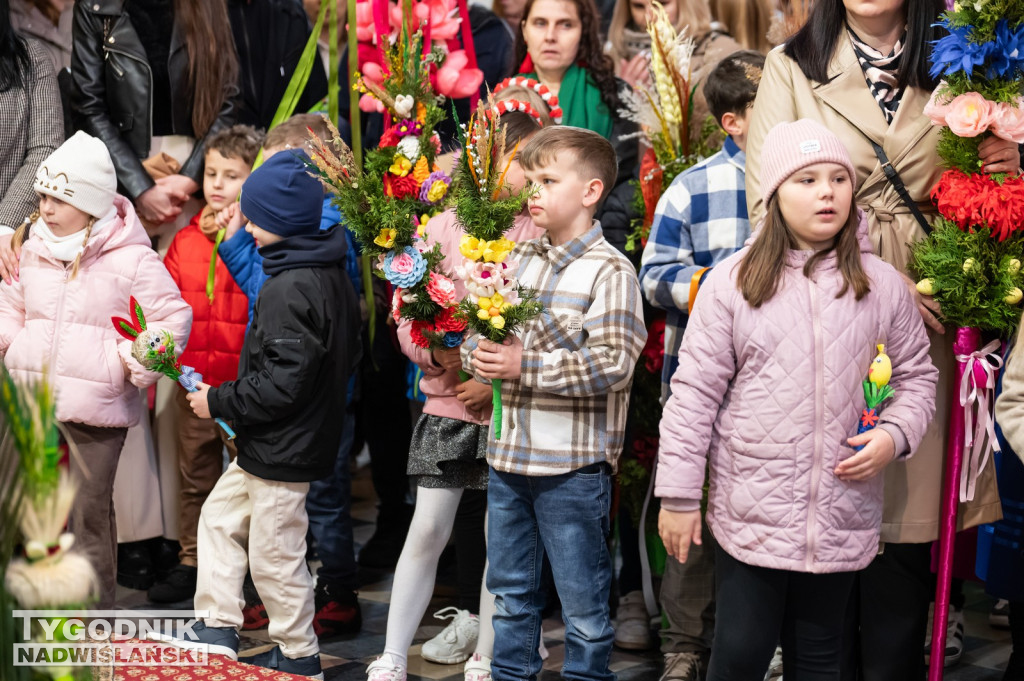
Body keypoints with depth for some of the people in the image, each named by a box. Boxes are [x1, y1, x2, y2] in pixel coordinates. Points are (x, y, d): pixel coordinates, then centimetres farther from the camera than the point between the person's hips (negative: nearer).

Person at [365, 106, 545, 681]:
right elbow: (407, 315, 2)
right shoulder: (444, 226, 0)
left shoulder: (540, 234, -4)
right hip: (448, 401, 1)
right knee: (427, 530, 4)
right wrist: (438, 352, -16)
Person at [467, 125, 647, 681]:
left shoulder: (609, 271, -11)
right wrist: (478, 354, -8)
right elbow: (480, 325, 15)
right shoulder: (519, 258, 9)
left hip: (572, 466, -6)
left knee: (583, 603, 6)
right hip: (508, 454, 6)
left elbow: (614, 364, -20)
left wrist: (525, 365, -21)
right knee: (510, 592, 18)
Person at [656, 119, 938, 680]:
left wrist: (894, 434, -8)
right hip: (749, 515, -2)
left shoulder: (882, 286, 3)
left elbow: (917, 376, 13)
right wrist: (678, 495, -3)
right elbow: (694, 392, -2)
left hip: (841, 521, 2)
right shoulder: (732, 281, -4)